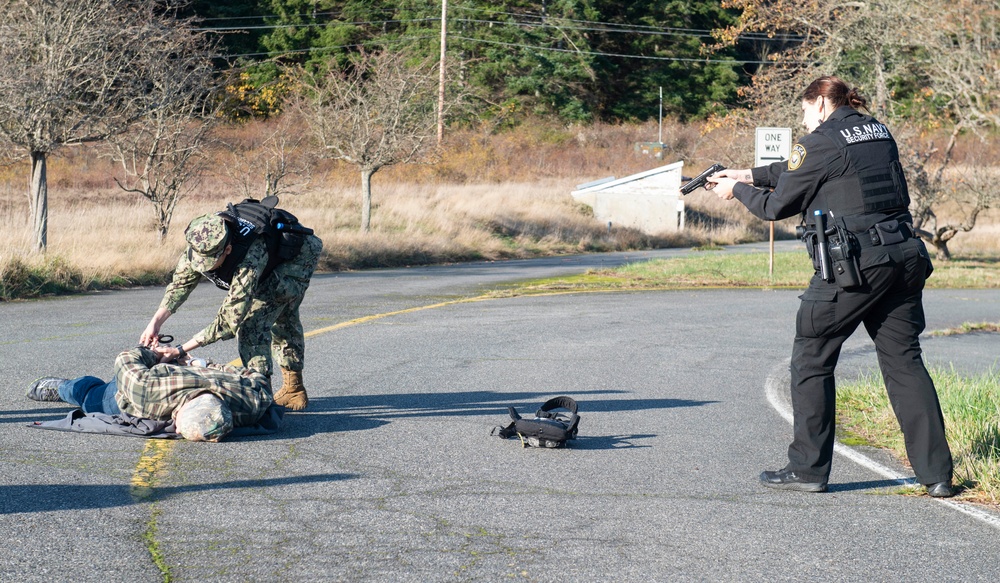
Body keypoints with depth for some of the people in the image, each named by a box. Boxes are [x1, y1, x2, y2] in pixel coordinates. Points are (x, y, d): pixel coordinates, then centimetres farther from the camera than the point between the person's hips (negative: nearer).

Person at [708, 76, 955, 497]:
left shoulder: (820, 142, -5)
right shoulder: (878, 133, 18)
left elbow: (777, 206, 2)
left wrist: (737, 190, 20)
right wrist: (751, 175, 30)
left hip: (852, 267, -7)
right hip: (904, 259, 7)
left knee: (812, 360, 7)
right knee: (904, 362, 9)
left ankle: (808, 468, 10)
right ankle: (937, 473, 5)